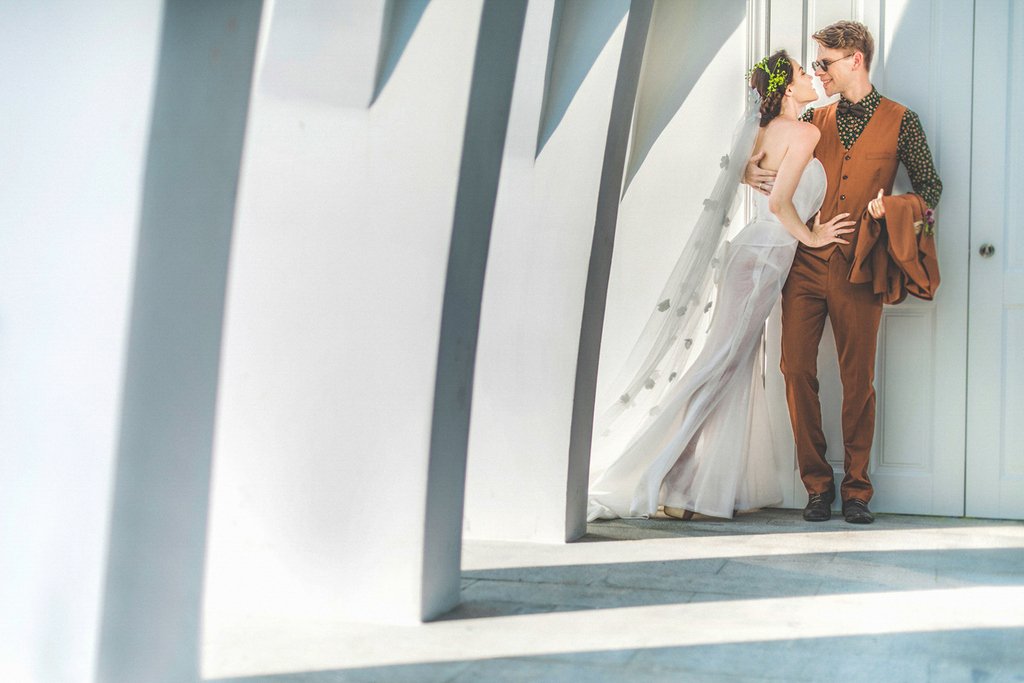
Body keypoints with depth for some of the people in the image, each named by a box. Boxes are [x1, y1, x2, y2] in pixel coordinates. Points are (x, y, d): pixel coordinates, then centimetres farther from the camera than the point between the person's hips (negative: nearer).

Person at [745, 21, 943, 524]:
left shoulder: (900, 121, 7)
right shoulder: (814, 120, 15)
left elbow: (930, 188, 11)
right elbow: (765, 160, 23)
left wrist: (890, 206, -10)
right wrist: (750, 173, -1)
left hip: (858, 266, -3)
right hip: (806, 262, 3)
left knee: (858, 379, -1)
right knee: (796, 370, -4)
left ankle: (857, 489, 11)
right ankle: (817, 484, 8)